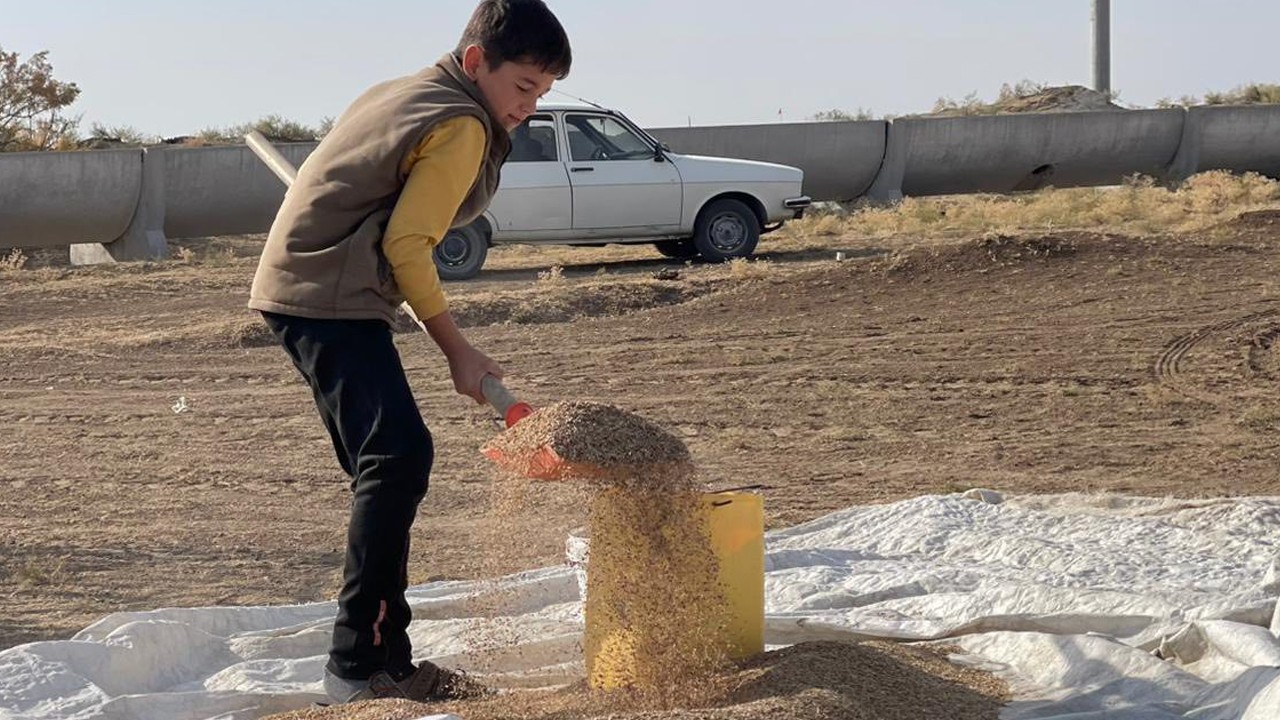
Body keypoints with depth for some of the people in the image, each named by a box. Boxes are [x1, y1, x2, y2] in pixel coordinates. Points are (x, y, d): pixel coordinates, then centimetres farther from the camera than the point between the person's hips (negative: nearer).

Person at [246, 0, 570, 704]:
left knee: (383, 470, 11)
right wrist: (457, 349, -7)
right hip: (332, 300, -10)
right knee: (399, 458, -16)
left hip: (296, 288, 10)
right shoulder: (463, 128, -10)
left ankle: (385, 657, 12)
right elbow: (406, 246, -15)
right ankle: (360, 663, -17)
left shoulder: (401, 93, 19)